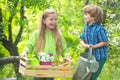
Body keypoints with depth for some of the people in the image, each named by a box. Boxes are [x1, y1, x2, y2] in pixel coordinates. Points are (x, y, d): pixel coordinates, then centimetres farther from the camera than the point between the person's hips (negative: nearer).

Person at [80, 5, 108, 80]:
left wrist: (94, 46, -22)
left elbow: (105, 42, -15)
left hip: (99, 57, -7)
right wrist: (84, 45, -15)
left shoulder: (99, 29, -19)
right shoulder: (86, 27, 2)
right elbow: (82, 40, 7)